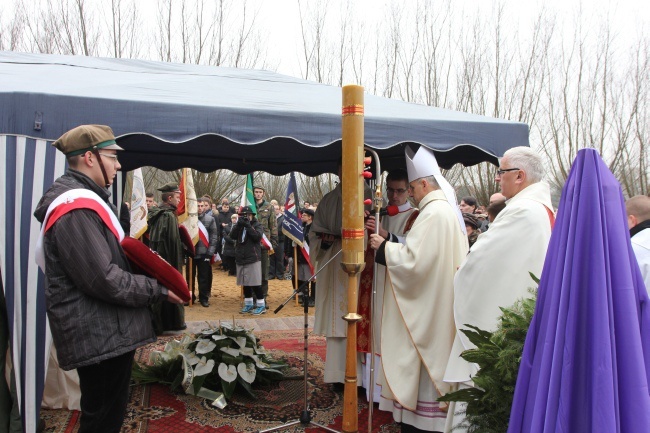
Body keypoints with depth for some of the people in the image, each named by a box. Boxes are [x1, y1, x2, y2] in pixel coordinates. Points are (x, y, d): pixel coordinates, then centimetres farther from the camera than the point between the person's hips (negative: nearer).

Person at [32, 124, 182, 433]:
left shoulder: (84, 199, 15)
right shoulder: (76, 208, -21)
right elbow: (105, 280, -25)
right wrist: (158, 290, -14)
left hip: (107, 332, 11)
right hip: (101, 338, -11)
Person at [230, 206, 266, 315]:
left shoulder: (257, 225, -1)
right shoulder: (239, 225, 12)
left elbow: (257, 236, -18)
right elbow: (232, 235, -3)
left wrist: (248, 225, -18)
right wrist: (238, 224, -14)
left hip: (253, 259, -5)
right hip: (241, 259, 5)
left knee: (255, 282, -6)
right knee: (245, 283, 12)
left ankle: (261, 305, 2)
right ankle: (248, 304, 23)